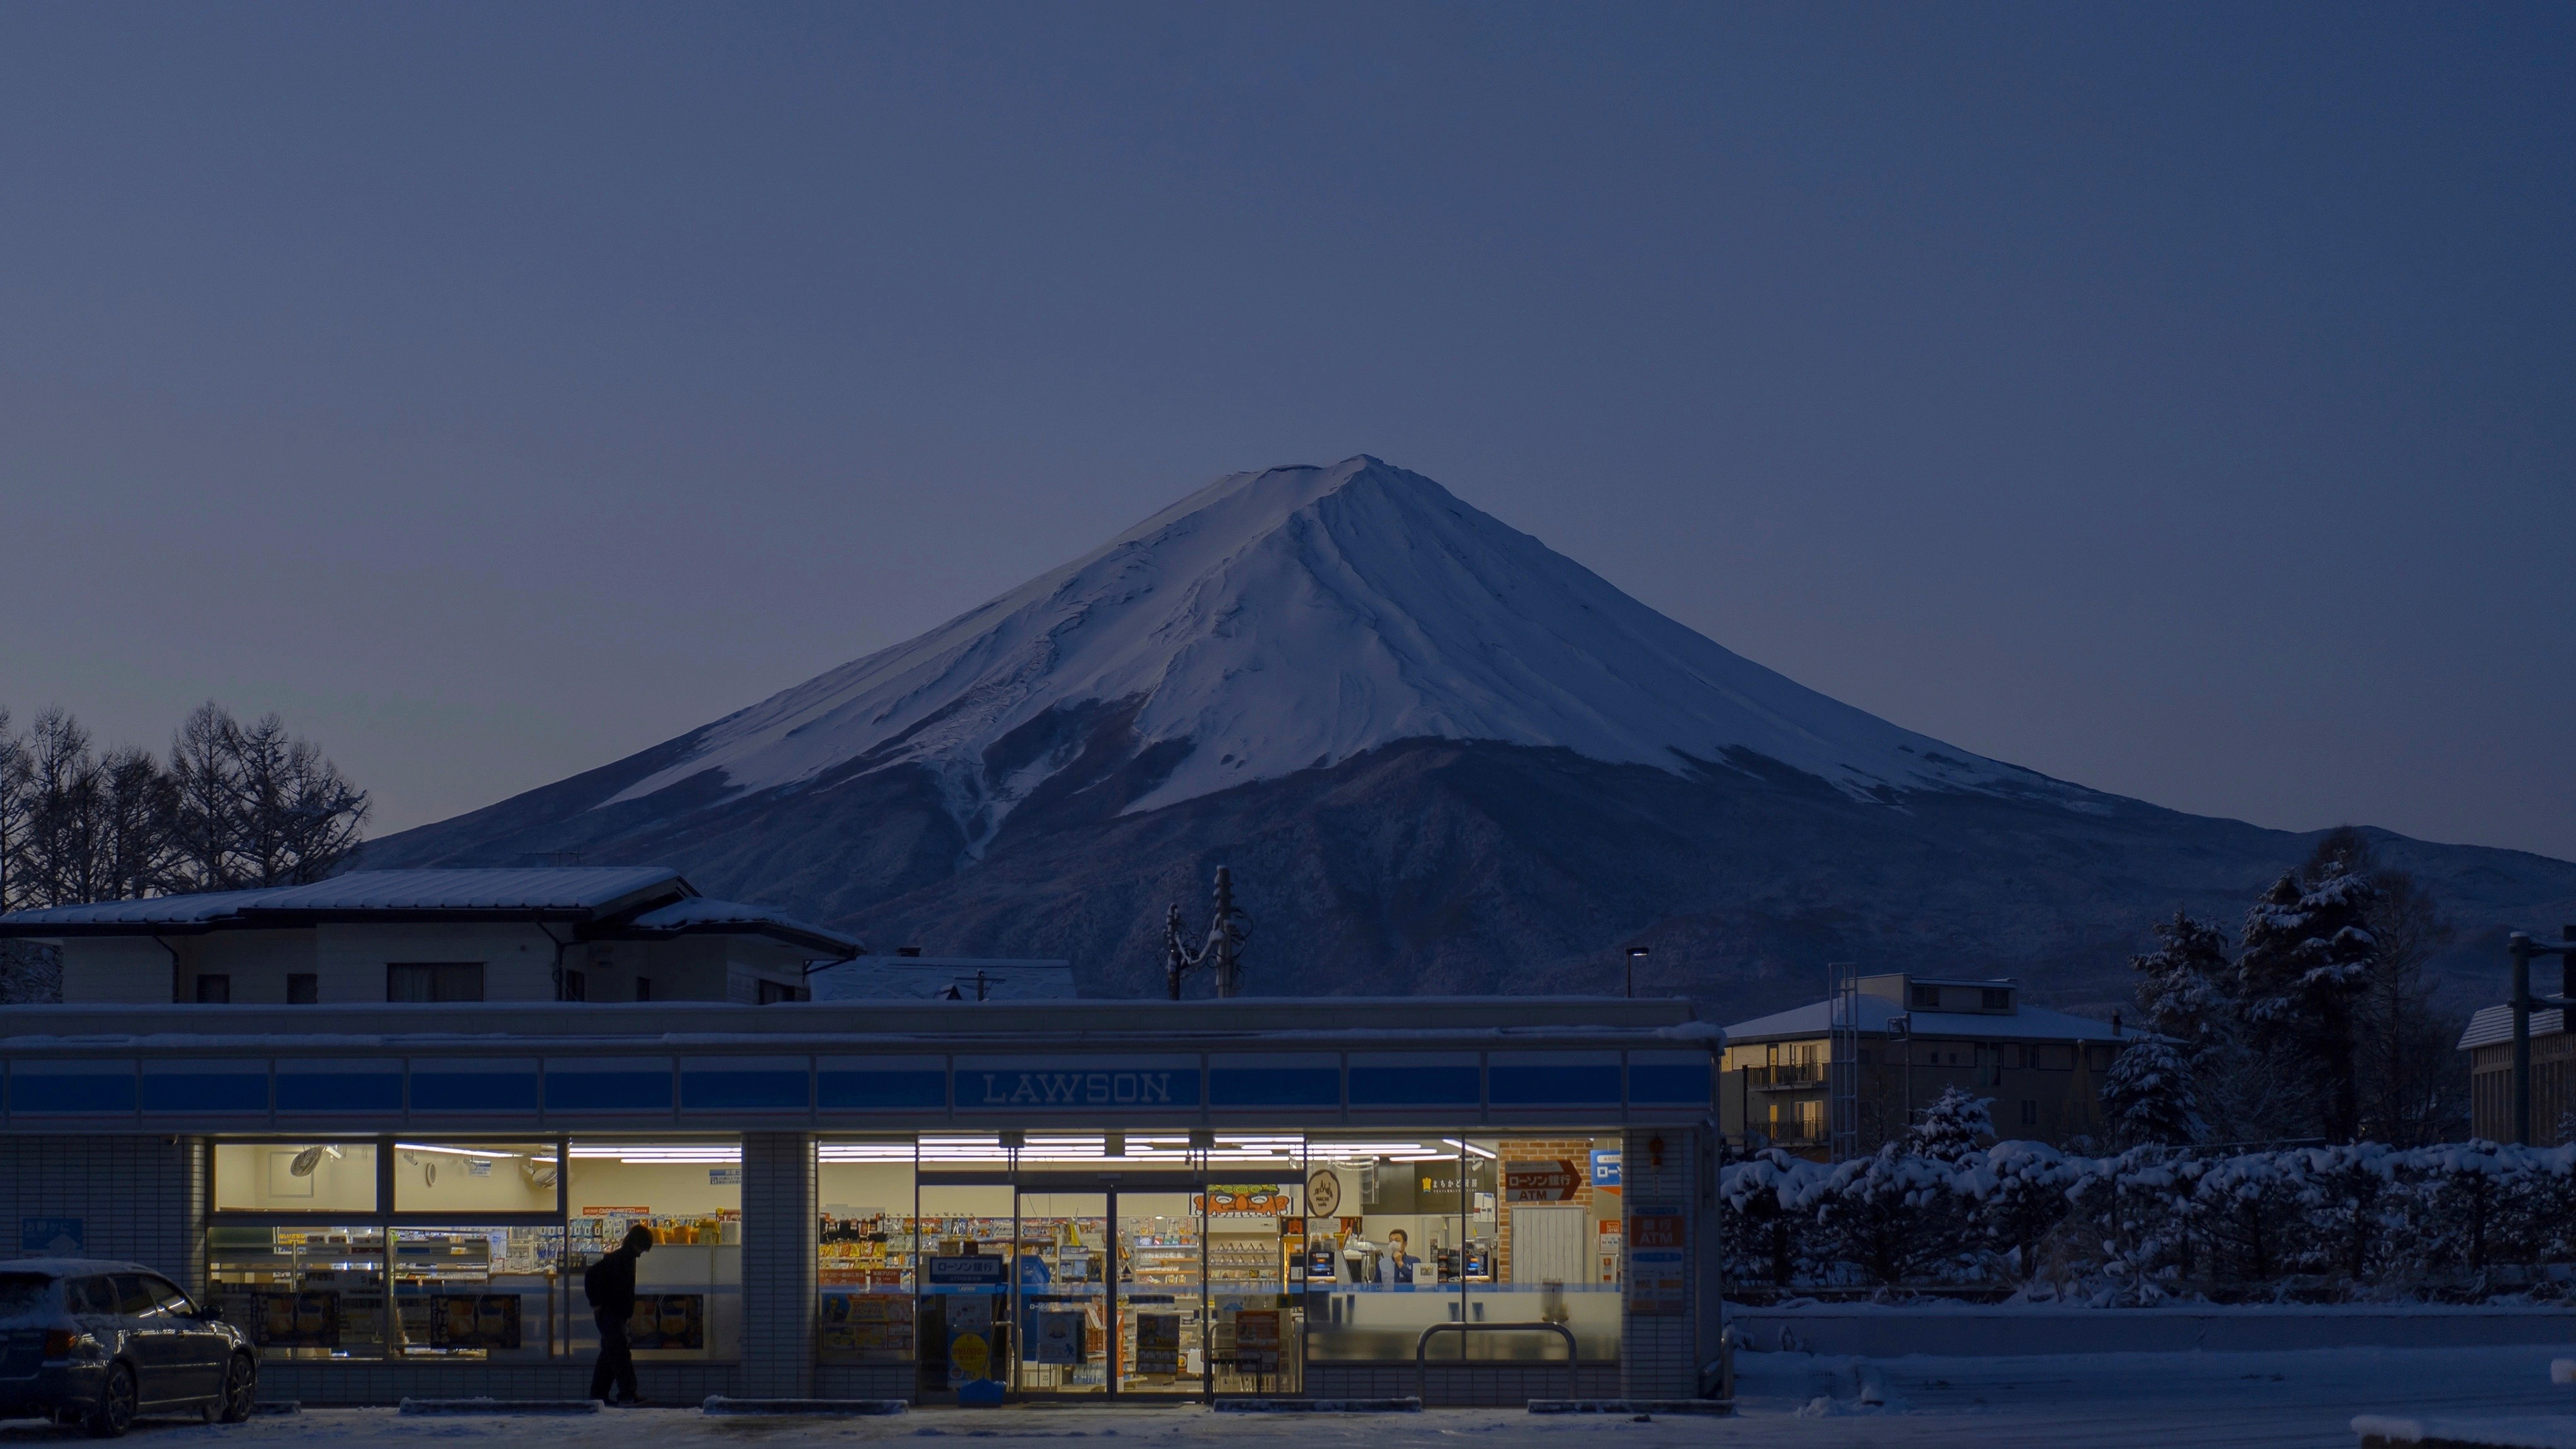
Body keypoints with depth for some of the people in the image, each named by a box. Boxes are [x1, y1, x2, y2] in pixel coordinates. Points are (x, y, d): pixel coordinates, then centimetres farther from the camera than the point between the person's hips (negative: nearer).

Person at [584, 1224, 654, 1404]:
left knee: (609, 1355, 11)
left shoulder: (628, 1259, 14)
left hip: (617, 1315, 10)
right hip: (609, 1313, -10)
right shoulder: (616, 1259, -16)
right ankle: (628, 1393, -16)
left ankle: (598, 1394, 15)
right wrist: (596, 1303, -20)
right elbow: (591, 1275, -23)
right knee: (621, 1353, -13)